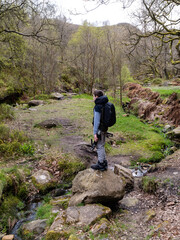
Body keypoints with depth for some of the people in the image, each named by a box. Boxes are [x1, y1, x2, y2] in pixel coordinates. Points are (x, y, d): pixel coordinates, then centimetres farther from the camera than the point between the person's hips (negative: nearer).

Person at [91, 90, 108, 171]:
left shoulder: (97, 107, -21)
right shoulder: (104, 104, 7)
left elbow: (97, 121, -22)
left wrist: (95, 133, -19)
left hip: (99, 129, -9)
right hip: (104, 128, 9)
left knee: (99, 146, 3)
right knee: (101, 146, 19)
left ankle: (101, 164, 15)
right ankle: (103, 163, 31)